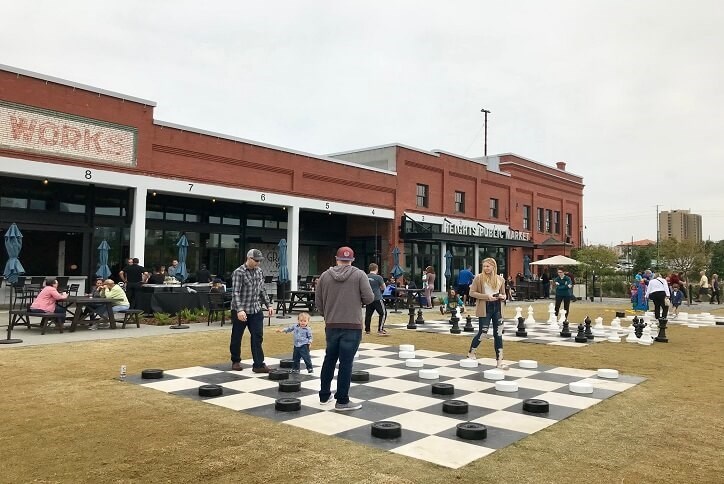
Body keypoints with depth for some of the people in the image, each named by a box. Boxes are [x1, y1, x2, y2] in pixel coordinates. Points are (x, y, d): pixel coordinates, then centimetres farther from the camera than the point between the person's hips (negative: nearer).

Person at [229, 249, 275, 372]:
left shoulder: (260, 272, 7)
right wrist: (240, 310, -29)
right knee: (236, 337, 9)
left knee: (257, 337, -1)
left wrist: (268, 305, 12)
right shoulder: (239, 272, -13)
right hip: (240, 311, -5)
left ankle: (259, 365, 1)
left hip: (256, 310, 5)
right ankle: (235, 361, 27)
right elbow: (235, 293, -20)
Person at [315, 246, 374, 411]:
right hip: (352, 326, -3)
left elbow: (318, 301, 7)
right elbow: (369, 298, -9)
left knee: (329, 360, 18)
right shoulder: (359, 275, -5)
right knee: (346, 363, 0)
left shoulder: (325, 276, 4)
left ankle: (324, 395, 28)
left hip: (331, 325, 4)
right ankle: (342, 401, 5)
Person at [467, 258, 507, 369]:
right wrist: (486, 296, -17)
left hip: (497, 308, 4)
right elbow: (472, 292, -7)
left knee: (498, 334, 2)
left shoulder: (500, 279, 8)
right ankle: (471, 353, 26)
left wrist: (502, 296, -6)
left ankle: (499, 361, 7)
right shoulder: (479, 278, -4)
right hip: (485, 308, -4)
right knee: (482, 333, 0)